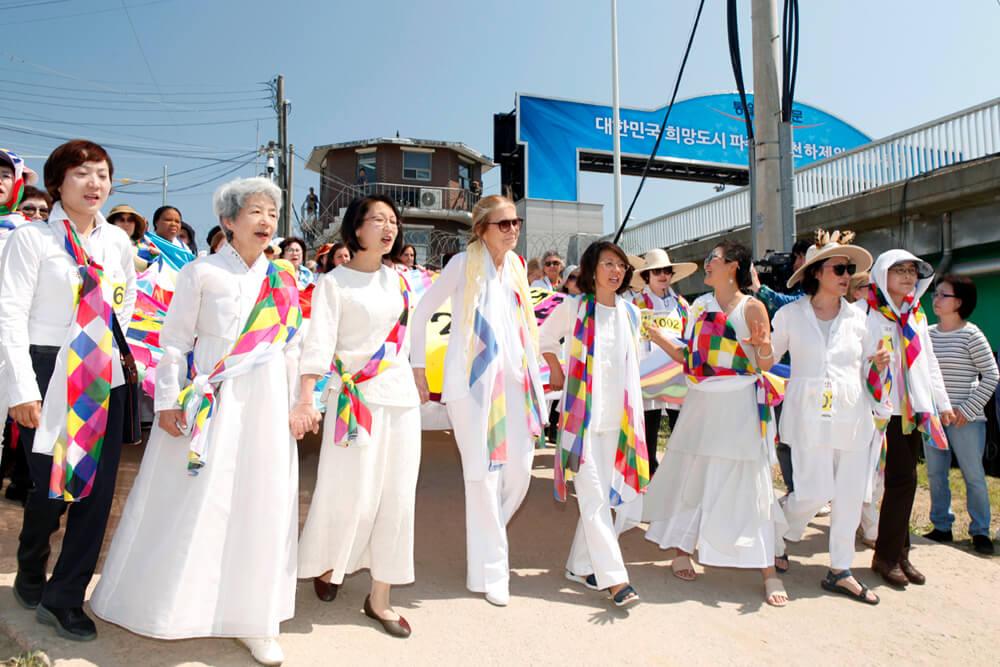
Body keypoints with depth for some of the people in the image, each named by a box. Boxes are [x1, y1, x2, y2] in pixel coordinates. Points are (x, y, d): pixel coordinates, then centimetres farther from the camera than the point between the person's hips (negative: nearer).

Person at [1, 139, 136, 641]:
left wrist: (113, 342, 12)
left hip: (105, 378, 4)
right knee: (51, 486, 0)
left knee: (98, 488, 2)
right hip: (49, 374, -4)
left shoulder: (118, 240, 8)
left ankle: (64, 599, 17)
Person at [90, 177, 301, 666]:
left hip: (265, 403, 4)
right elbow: (175, 339, -3)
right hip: (208, 402, -3)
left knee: (261, 509, 7)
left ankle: (253, 619, 22)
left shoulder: (282, 279, 8)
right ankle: (162, 604, 29)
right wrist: (168, 399, -7)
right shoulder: (201, 272, -3)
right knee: (190, 508, 6)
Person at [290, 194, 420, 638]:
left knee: (396, 498, 5)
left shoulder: (396, 279, 11)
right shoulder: (334, 282, -5)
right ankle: (325, 565, 32)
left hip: (401, 398, 5)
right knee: (350, 497, -1)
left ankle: (380, 597, 18)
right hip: (355, 400, -5)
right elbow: (319, 342, -16)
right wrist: (305, 401, -26)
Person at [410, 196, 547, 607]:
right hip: (473, 380, -6)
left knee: (519, 471, 5)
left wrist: (534, 379, 15)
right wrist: (417, 367, 0)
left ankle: (485, 538, 31)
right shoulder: (464, 263, -4)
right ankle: (488, 570, 11)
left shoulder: (516, 266, 13)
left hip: (512, 379, 6)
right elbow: (422, 311, 1)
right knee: (484, 474, -3)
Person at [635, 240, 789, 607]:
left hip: (739, 406, -5)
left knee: (748, 486, -2)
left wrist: (763, 345, -28)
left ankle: (769, 572, 9)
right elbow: (689, 356, 10)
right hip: (700, 405, 5)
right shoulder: (699, 306, 10)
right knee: (690, 478, 10)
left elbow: (766, 365, -7)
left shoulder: (752, 307, -4)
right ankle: (682, 551, 27)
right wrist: (656, 333, 5)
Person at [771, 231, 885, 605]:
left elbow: (867, 368, 14)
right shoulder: (791, 314, -1)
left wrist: (877, 364, -8)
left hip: (853, 416, 4)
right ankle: (780, 538, 26)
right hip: (810, 416, -4)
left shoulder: (858, 318, 8)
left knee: (850, 495, 7)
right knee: (814, 493, -5)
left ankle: (840, 571, 22)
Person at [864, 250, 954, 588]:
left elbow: (929, 362, 21)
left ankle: (896, 554, 18)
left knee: (903, 480, 8)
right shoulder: (868, 314, -6)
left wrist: (942, 402, 20)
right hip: (883, 409, -6)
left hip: (912, 409, 7)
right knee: (901, 480, -5)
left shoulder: (917, 315, 16)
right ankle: (889, 556, 9)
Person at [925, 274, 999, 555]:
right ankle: (942, 526, 22)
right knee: (935, 474, 9)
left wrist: (968, 409, -12)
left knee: (973, 475, 4)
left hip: (965, 419, -4)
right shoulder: (927, 334, 5)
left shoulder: (971, 334, -7)